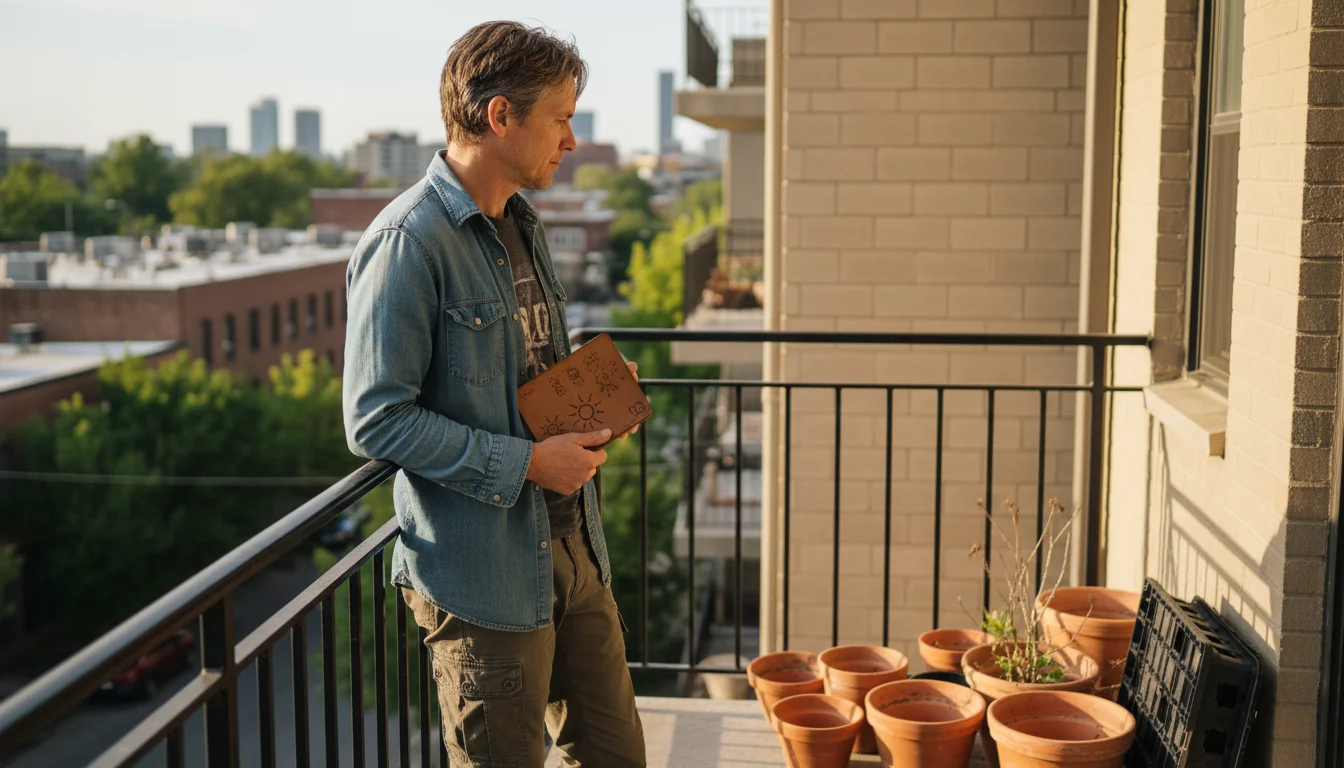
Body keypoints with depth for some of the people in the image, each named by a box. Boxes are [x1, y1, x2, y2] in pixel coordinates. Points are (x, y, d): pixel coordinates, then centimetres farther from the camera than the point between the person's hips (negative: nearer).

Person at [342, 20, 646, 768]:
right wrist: (526, 463, -21)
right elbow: (378, 420, -20)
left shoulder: (523, 226, 12)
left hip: (572, 546, 8)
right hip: (484, 573, -8)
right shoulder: (408, 243, -17)